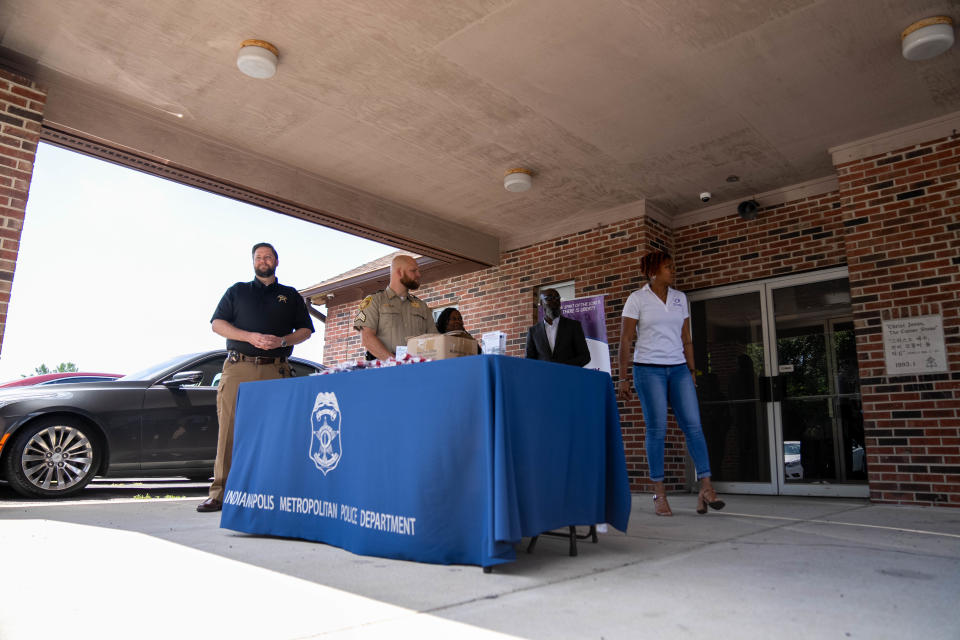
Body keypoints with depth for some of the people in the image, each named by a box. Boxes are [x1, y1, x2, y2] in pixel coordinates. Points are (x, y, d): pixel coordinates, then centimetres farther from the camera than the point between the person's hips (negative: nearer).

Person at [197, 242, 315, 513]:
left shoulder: (291, 295, 19)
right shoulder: (237, 291, 19)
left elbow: (306, 330, 14)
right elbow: (217, 324, 9)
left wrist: (282, 341, -6)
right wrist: (251, 336, -8)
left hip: (275, 371, 0)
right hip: (237, 369, 0)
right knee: (229, 429, -6)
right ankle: (219, 493, -3)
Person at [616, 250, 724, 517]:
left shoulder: (680, 298, 13)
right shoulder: (637, 299, -1)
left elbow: (686, 339, 16)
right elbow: (625, 339, -3)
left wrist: (692, 370, 12)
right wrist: (623, 377, -7)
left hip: (678, 368, 4)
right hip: (649, 368, -4)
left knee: (693, 424, -5)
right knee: (656, 428, -3)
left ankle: (706, 488, 0)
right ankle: (659, 494, 4)